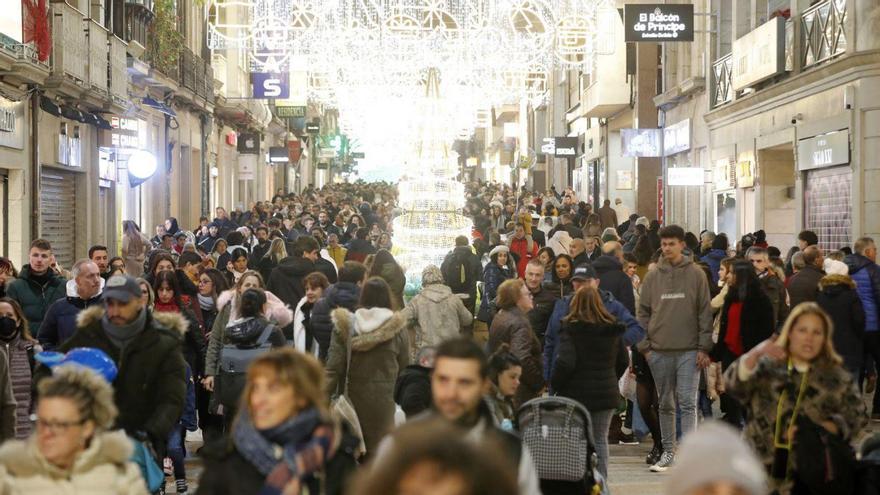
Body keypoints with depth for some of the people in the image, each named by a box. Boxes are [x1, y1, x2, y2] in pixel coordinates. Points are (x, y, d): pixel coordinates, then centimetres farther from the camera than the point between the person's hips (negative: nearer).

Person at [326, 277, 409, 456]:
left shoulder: (345, 325, -3)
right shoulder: (397, 328, -5)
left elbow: (334, 367, -5)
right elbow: (404, 368, 0)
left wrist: (324, 398, -3)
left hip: (352, 396, 2)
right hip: (384, 399, -2)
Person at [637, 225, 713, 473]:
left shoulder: (696, 275, 1)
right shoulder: (652, 277, 7)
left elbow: (705, 312, 0)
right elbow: (643, 313, 10)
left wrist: (704, 347, -5)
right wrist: (645, 346, 2)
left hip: (689, 351, -3)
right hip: (660, 351, 3)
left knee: (687, 403, -7)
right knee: (666, 404, 10)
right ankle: (668, 452, 17)